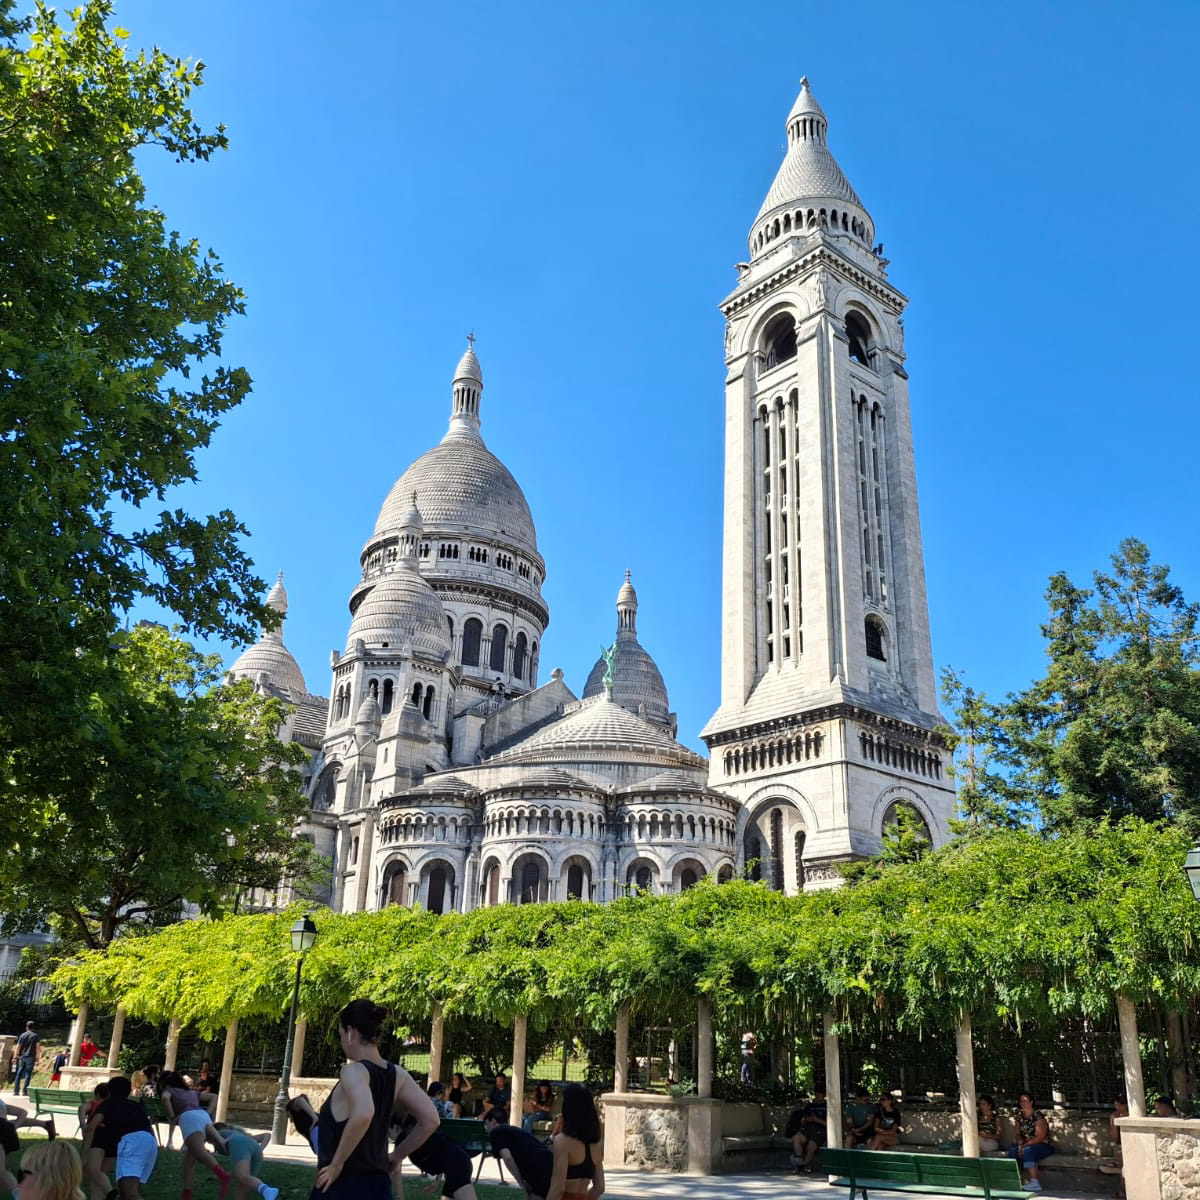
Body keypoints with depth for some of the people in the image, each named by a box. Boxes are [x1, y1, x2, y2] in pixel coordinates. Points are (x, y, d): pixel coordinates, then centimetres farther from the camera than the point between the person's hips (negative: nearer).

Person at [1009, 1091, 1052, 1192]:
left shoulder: (1038, 1116, -13)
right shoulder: (1020, 1116, 9)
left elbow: (1040, 1137, -18)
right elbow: (1018, 1133, 12)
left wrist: (1025, 1145, -22)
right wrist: (1020, 1143, -9)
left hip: (1043, 1145, -6)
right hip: (1027, 1145, 6)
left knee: (1027, 1150, -37)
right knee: (1012, 1149, -24)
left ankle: (1035, 1182, -39)